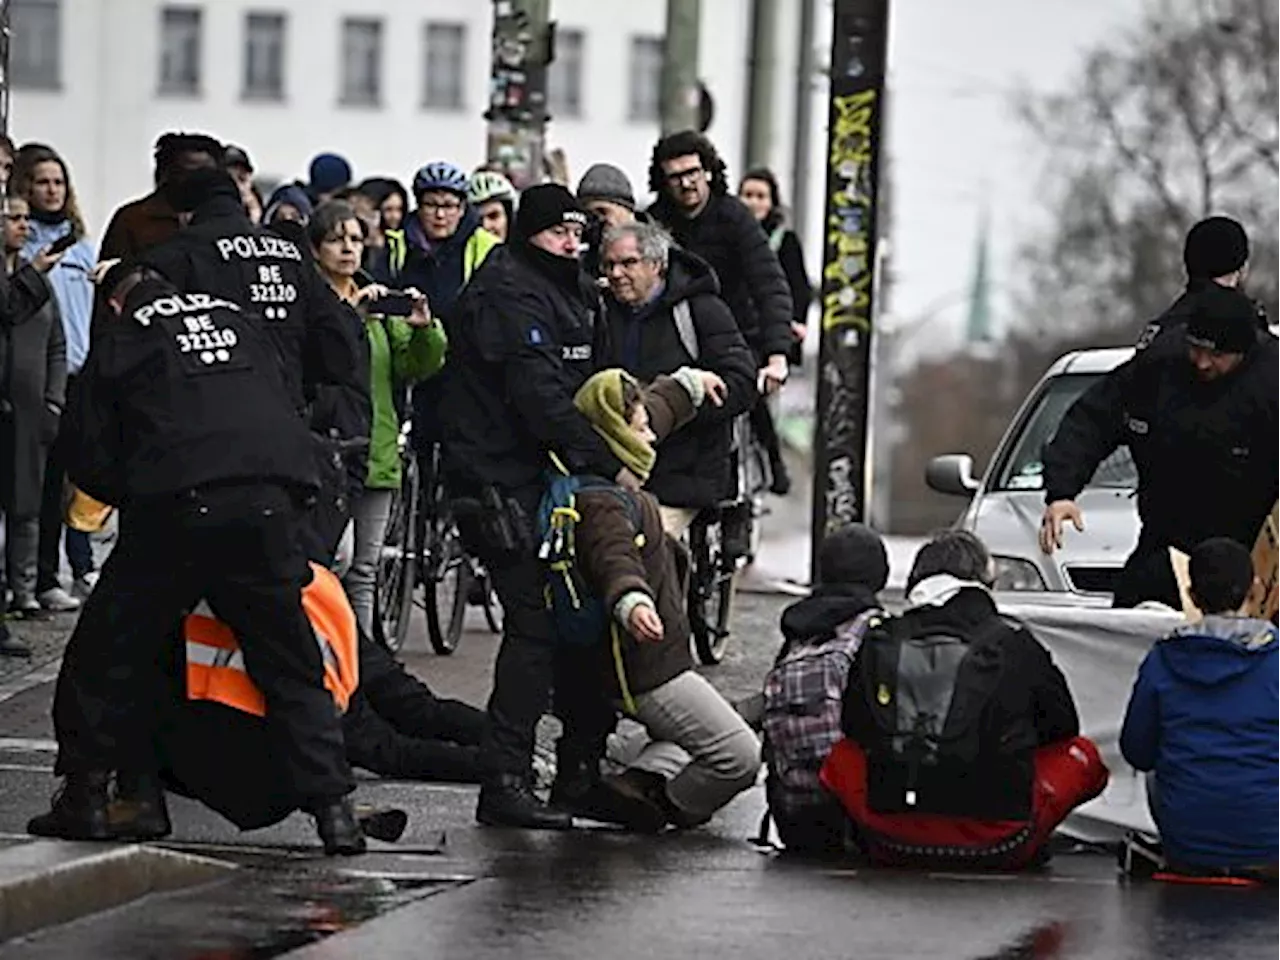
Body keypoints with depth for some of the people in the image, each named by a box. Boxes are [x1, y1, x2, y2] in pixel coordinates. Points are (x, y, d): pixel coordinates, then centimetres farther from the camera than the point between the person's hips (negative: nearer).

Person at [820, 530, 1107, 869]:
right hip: (997, 847, -2)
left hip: (893, 845, 2)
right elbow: (1063, 725, 12)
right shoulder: (1014, 644, -3)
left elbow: (853, 727, 16)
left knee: (840, 755, 30)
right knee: (1083, 755, 21)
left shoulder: (878, 644, 1)